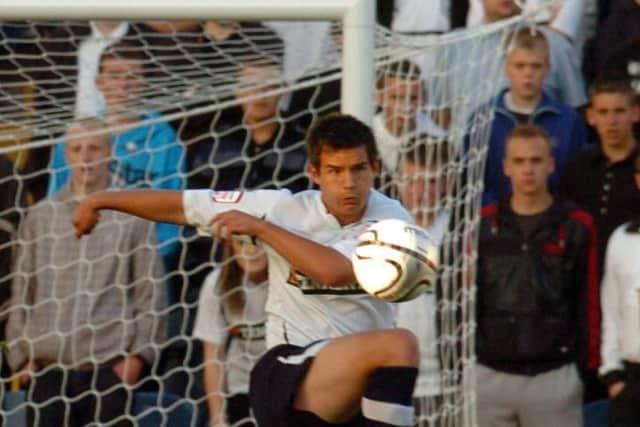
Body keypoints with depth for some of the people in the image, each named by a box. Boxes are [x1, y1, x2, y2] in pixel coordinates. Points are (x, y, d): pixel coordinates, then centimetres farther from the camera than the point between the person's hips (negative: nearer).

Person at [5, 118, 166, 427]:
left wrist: (138, 354, -5)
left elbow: (150, 291, 3)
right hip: (48, 368, 2)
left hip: (109, 366, -2)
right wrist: (21, 355, 5)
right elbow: (21, 293, 13)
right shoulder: (40, 218, 11)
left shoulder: (132, 215, 4)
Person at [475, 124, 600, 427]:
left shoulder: (576, 227, 1)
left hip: (555, 376, -2)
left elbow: (588, 301, 1)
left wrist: (590, 366, -3)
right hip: (490, 375, 2)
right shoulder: (483, 225, 6)